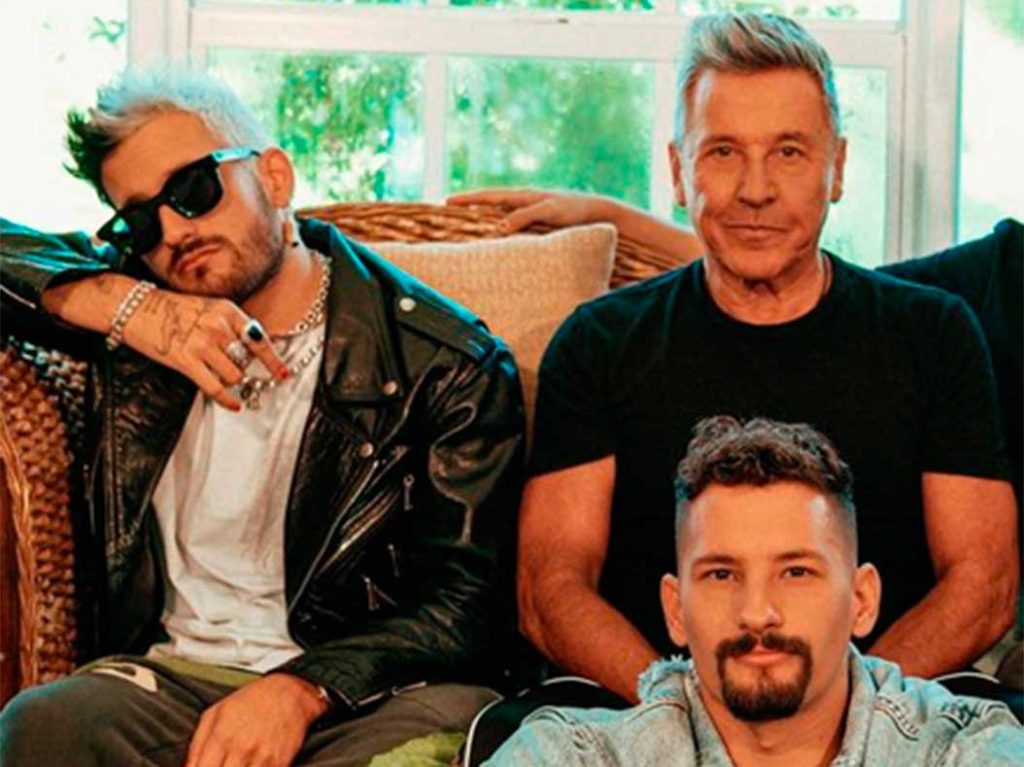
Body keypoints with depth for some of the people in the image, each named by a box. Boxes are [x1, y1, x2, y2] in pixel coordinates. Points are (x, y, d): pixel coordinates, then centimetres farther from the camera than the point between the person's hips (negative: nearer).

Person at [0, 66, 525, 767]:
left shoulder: (449, 363, -1)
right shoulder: (137, 312, 12)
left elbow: (465, 601, -6)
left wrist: (300, 690, -22)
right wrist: (120, 304, -10)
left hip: (363, 690, -2)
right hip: (177, 671, 3)